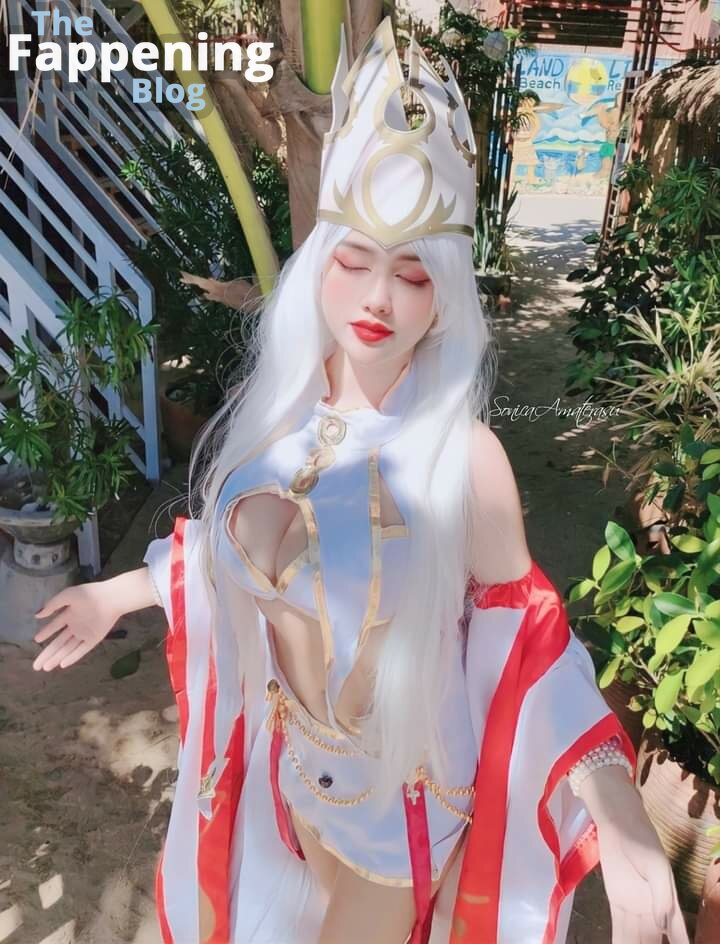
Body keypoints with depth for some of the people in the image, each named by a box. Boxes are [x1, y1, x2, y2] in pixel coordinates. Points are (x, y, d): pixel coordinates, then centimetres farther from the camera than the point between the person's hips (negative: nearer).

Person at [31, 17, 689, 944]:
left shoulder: (463, 452, -26)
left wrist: (622, 828, -31)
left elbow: (525, 636, -21)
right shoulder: (282, 411, -12)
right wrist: (119, 592, 14)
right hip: (295, 756, 5)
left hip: (402, 779, -4)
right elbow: (237, 542, 5)